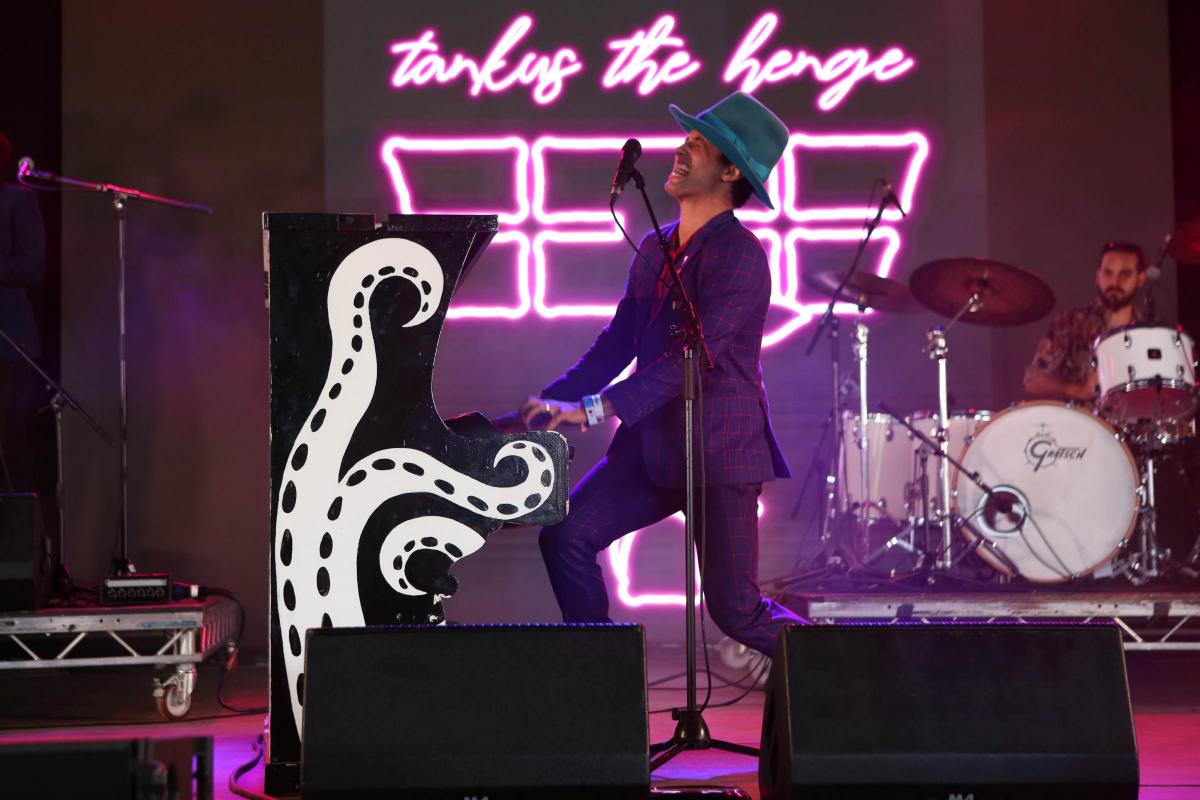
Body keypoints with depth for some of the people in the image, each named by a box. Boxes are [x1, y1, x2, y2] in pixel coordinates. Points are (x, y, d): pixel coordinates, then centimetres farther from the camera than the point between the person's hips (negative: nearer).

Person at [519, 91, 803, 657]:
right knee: (565, 536, -11)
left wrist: (593, 409, -30)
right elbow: (616, 344, 14)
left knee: (736, 613, -3)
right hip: (652, 446, 7)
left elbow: (695, 355, -24)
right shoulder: (654, 250, 11)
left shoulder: (741, 257, -15)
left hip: (720, 456, -7)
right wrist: (552, 401, 0)